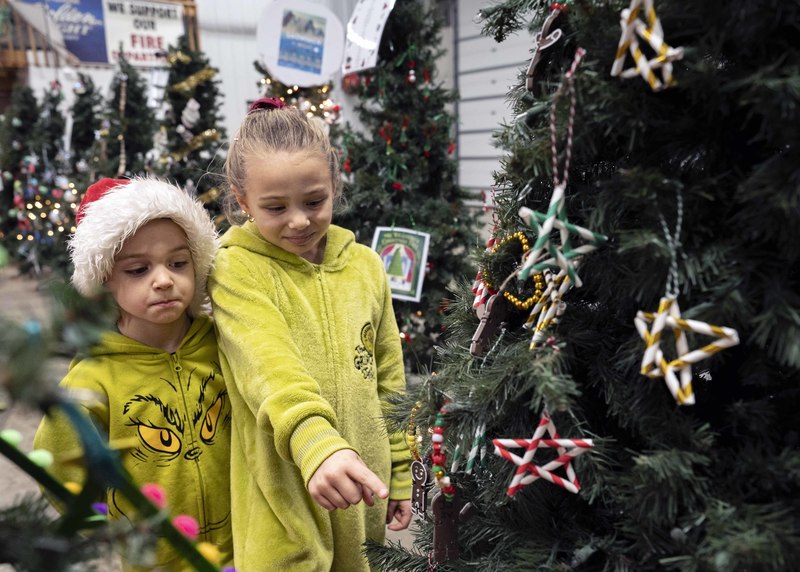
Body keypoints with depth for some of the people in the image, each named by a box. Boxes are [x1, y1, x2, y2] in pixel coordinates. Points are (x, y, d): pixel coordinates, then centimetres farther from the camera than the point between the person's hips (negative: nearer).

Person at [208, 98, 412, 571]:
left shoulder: (365, 265, 2)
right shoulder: (237, 270, -12)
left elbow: (389, 381, 8)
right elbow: (269, 368, -30)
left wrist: (400, 474, 12)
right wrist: (316, 443, -46)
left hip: (361, 493, 5)